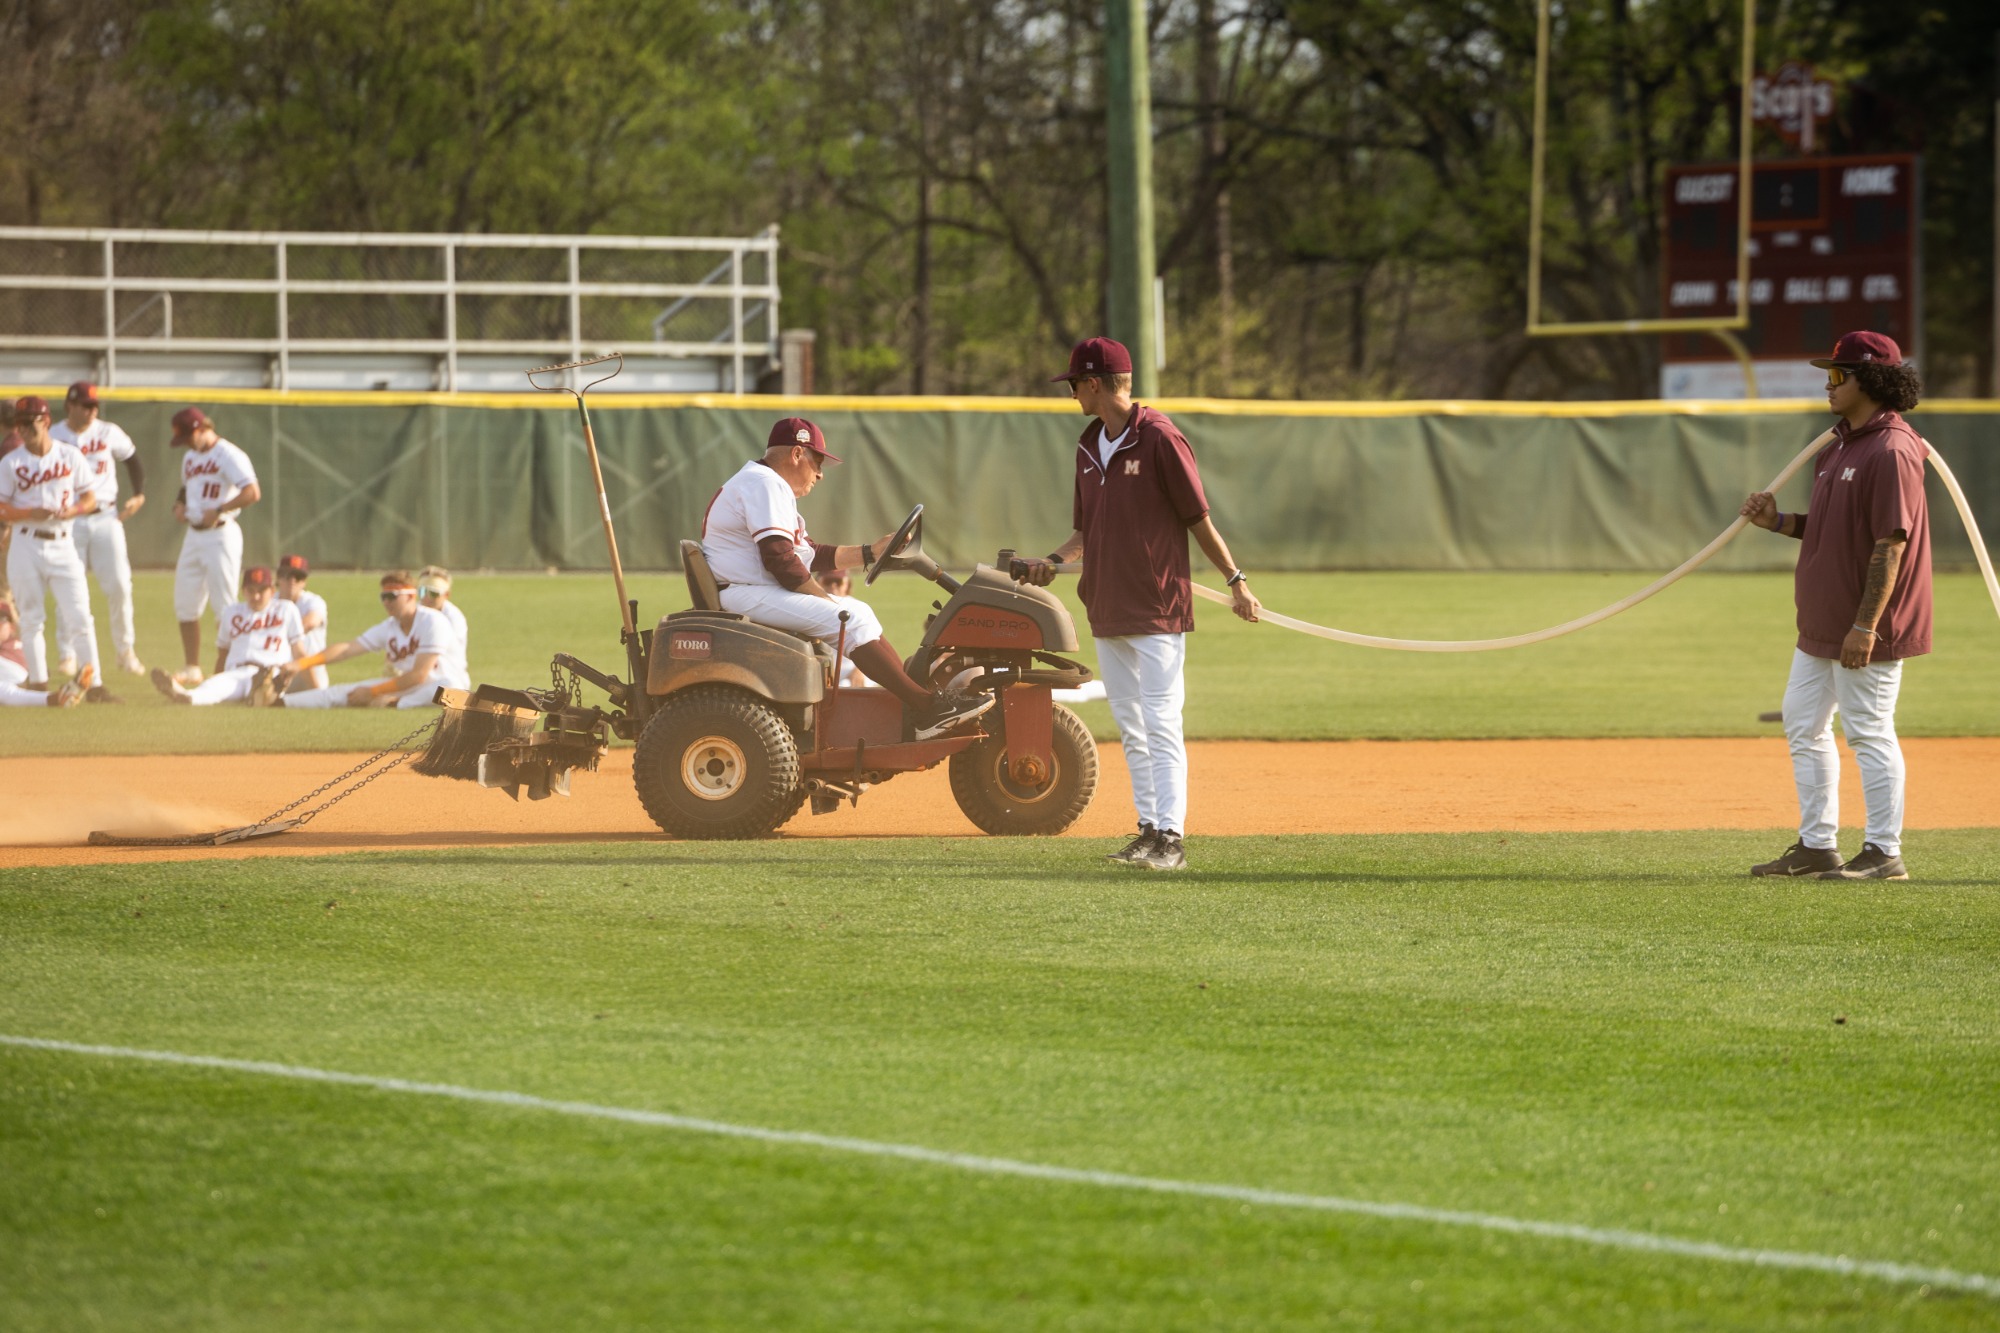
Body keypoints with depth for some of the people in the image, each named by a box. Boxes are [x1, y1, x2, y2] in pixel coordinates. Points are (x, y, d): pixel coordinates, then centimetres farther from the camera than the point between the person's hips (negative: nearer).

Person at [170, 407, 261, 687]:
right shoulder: (190, 458, 14)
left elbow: (252, 493, -23)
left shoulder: (228, 455, -14)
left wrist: (218, 510, -25)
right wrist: (179, 504, 9)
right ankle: (193, 669, 17)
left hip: (220, 535, -9)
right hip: (193, 535, 9)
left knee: (224, 607, -6)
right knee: (185, 605, 9)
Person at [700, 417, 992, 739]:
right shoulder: (765, 485, -12)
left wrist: (870, 552, 16)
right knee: (852, 619, -18)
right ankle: (927, 708, -20)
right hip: (746, 595, -11)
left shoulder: (769, 485, 24)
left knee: (857, 612, 10)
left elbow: (810, 554, 22)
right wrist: (824, 600, -13)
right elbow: (779, 559, -21)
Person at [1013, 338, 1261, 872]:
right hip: (1107, 607, 8)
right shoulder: (1089, 446, 13)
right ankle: (1150, 829, 15)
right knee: (1130, 727, 10)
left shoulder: (1159, 437, -11)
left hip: (1158, 607, -8)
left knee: (1161, 723, -10)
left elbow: (1198, 517, -9)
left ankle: (1172, 837, -12)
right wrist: (1055, 561, 1)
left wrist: (1236, 580, -9)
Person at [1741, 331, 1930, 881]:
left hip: (1865, 630, -11)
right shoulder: (1839, 446, 13)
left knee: (1869, 731, -4)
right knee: (1803, 725, 14)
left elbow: (1890, 544, -22)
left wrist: (1865, 627, -24)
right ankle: (1816, 846, 22)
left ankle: (1884, 853, 4)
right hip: (1821, 626, 11)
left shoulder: (1891, 452, -18)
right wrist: (1777, 521, 4)